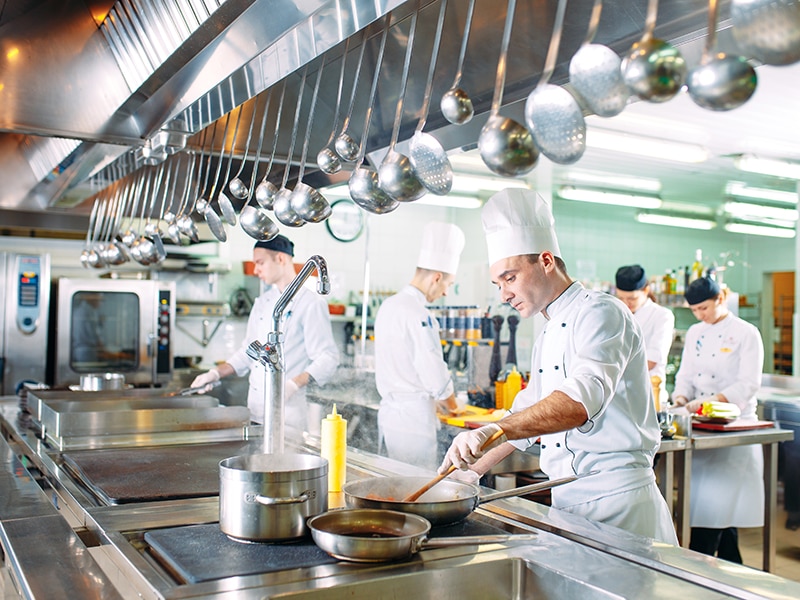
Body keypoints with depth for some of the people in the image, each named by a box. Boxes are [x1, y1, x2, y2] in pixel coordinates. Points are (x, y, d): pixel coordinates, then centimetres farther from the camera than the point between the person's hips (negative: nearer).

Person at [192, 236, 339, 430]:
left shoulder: (311, 303, -9)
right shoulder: (263, 302, 14)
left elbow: (327, 358, -14)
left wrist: (293, 385, -26)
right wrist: (216, 373, 8)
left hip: (287, 407, -6)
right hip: (255, 406, 6)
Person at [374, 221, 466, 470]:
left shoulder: (388, 305, 12)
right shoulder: (418, 315, -17)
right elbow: (435, 377, -18)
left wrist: (438, 401, 20)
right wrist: (450, 403, 2)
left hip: (389, 410, 9)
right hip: (413, 417, -9)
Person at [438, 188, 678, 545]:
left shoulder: (600, 313, -12)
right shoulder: (546, 338, 17)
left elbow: (582, 399, -30)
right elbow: (527, 415, 25)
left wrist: (495, 431, -40)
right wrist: (474, 468, 19)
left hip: (616, 498, -8)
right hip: (566, 498, 8)